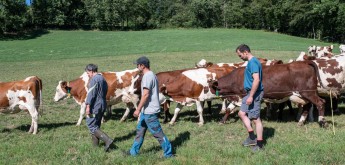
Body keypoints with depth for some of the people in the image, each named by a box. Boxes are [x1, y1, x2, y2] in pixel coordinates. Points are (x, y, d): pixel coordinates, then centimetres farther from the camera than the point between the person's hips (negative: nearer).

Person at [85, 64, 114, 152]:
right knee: (96, 125, 17)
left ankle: (107, 140, -15)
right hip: (103, 105, 9)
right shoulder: (102, 78, 15)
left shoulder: (94, 79, -14)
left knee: (91, 126, -5)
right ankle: (95, 145, 23)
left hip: (95, 106, -9)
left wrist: (88, 106, -21)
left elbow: (91, 94, -20)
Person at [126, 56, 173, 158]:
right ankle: (134, 151, 27)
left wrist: (138, 109, -22)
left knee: (157, 133, -3)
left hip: (149, 111, -10)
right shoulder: (151, 75, 13)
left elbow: (146, 94, -24)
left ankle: (168, 153, 5)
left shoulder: (147, 76, -17)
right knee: (140, 130, 17)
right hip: (147, 110, 10)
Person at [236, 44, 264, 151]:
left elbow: (256, 80, -25)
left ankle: (259, 144, 4)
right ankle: (252, 138, 17)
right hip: (251, 93, 11)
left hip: (255, 93, -11)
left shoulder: (253, 62, -17)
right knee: (242, 113, 14)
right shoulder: (251, 62, 14)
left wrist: (251, 96, -25)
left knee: (256, 118, -4)